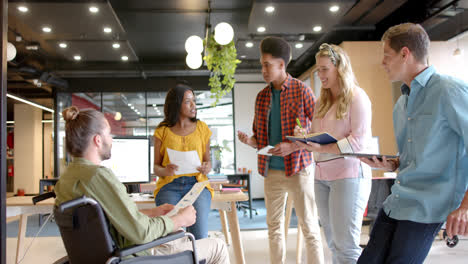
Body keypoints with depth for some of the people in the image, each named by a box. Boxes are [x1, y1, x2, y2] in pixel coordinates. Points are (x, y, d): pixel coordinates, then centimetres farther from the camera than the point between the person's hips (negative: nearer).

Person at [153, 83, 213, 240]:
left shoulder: (201, 128, 13)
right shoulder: (162, 131, 8)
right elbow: (156, 167, 10)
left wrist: (207, 168, -6)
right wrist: (165, 170, -13)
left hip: (196, 183, 1)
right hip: (169, 185, 0)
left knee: (199, 235, -23)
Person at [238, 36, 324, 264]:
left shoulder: (301, 90, -6)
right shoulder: (262, 97, 10)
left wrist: (292, 146, -19)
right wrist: (250, 141, -8)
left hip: (297, 169, -5)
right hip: (271, 171, 6)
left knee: (309, 227, 1)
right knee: (274, 227, 12)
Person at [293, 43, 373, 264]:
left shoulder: (356, 97, -6)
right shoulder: (322, 102, 15)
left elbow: (360, 141, -14)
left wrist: (322, 149, -23)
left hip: (349, 175, -7)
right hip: (321, 176, 7)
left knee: (346, 245, -4)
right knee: (333, 243, 12)